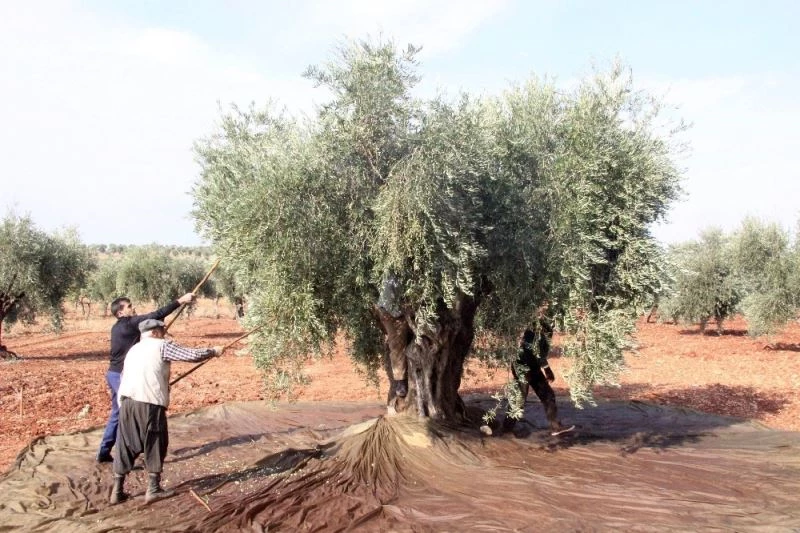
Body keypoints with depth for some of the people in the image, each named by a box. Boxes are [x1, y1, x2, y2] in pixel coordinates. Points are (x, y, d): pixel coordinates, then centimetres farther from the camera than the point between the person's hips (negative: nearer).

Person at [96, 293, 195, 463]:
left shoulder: (118, 327, 10)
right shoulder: (129, 323, -16)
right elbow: (156, 315, -21)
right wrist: (180, 301, -22)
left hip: (115, 374, 9)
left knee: (117, 414, 17)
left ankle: (104, 452, 24)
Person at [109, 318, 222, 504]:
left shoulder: (133, 349, 23)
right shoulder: (161, 346, 2)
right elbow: (192, 355, -2)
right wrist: (213, 351, 13)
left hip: (127, 402, 6)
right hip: (150, 404, -6)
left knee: (125, 447, 12)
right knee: (155, 445, 8)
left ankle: (117, 491, 15)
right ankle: (153, 489, 13)